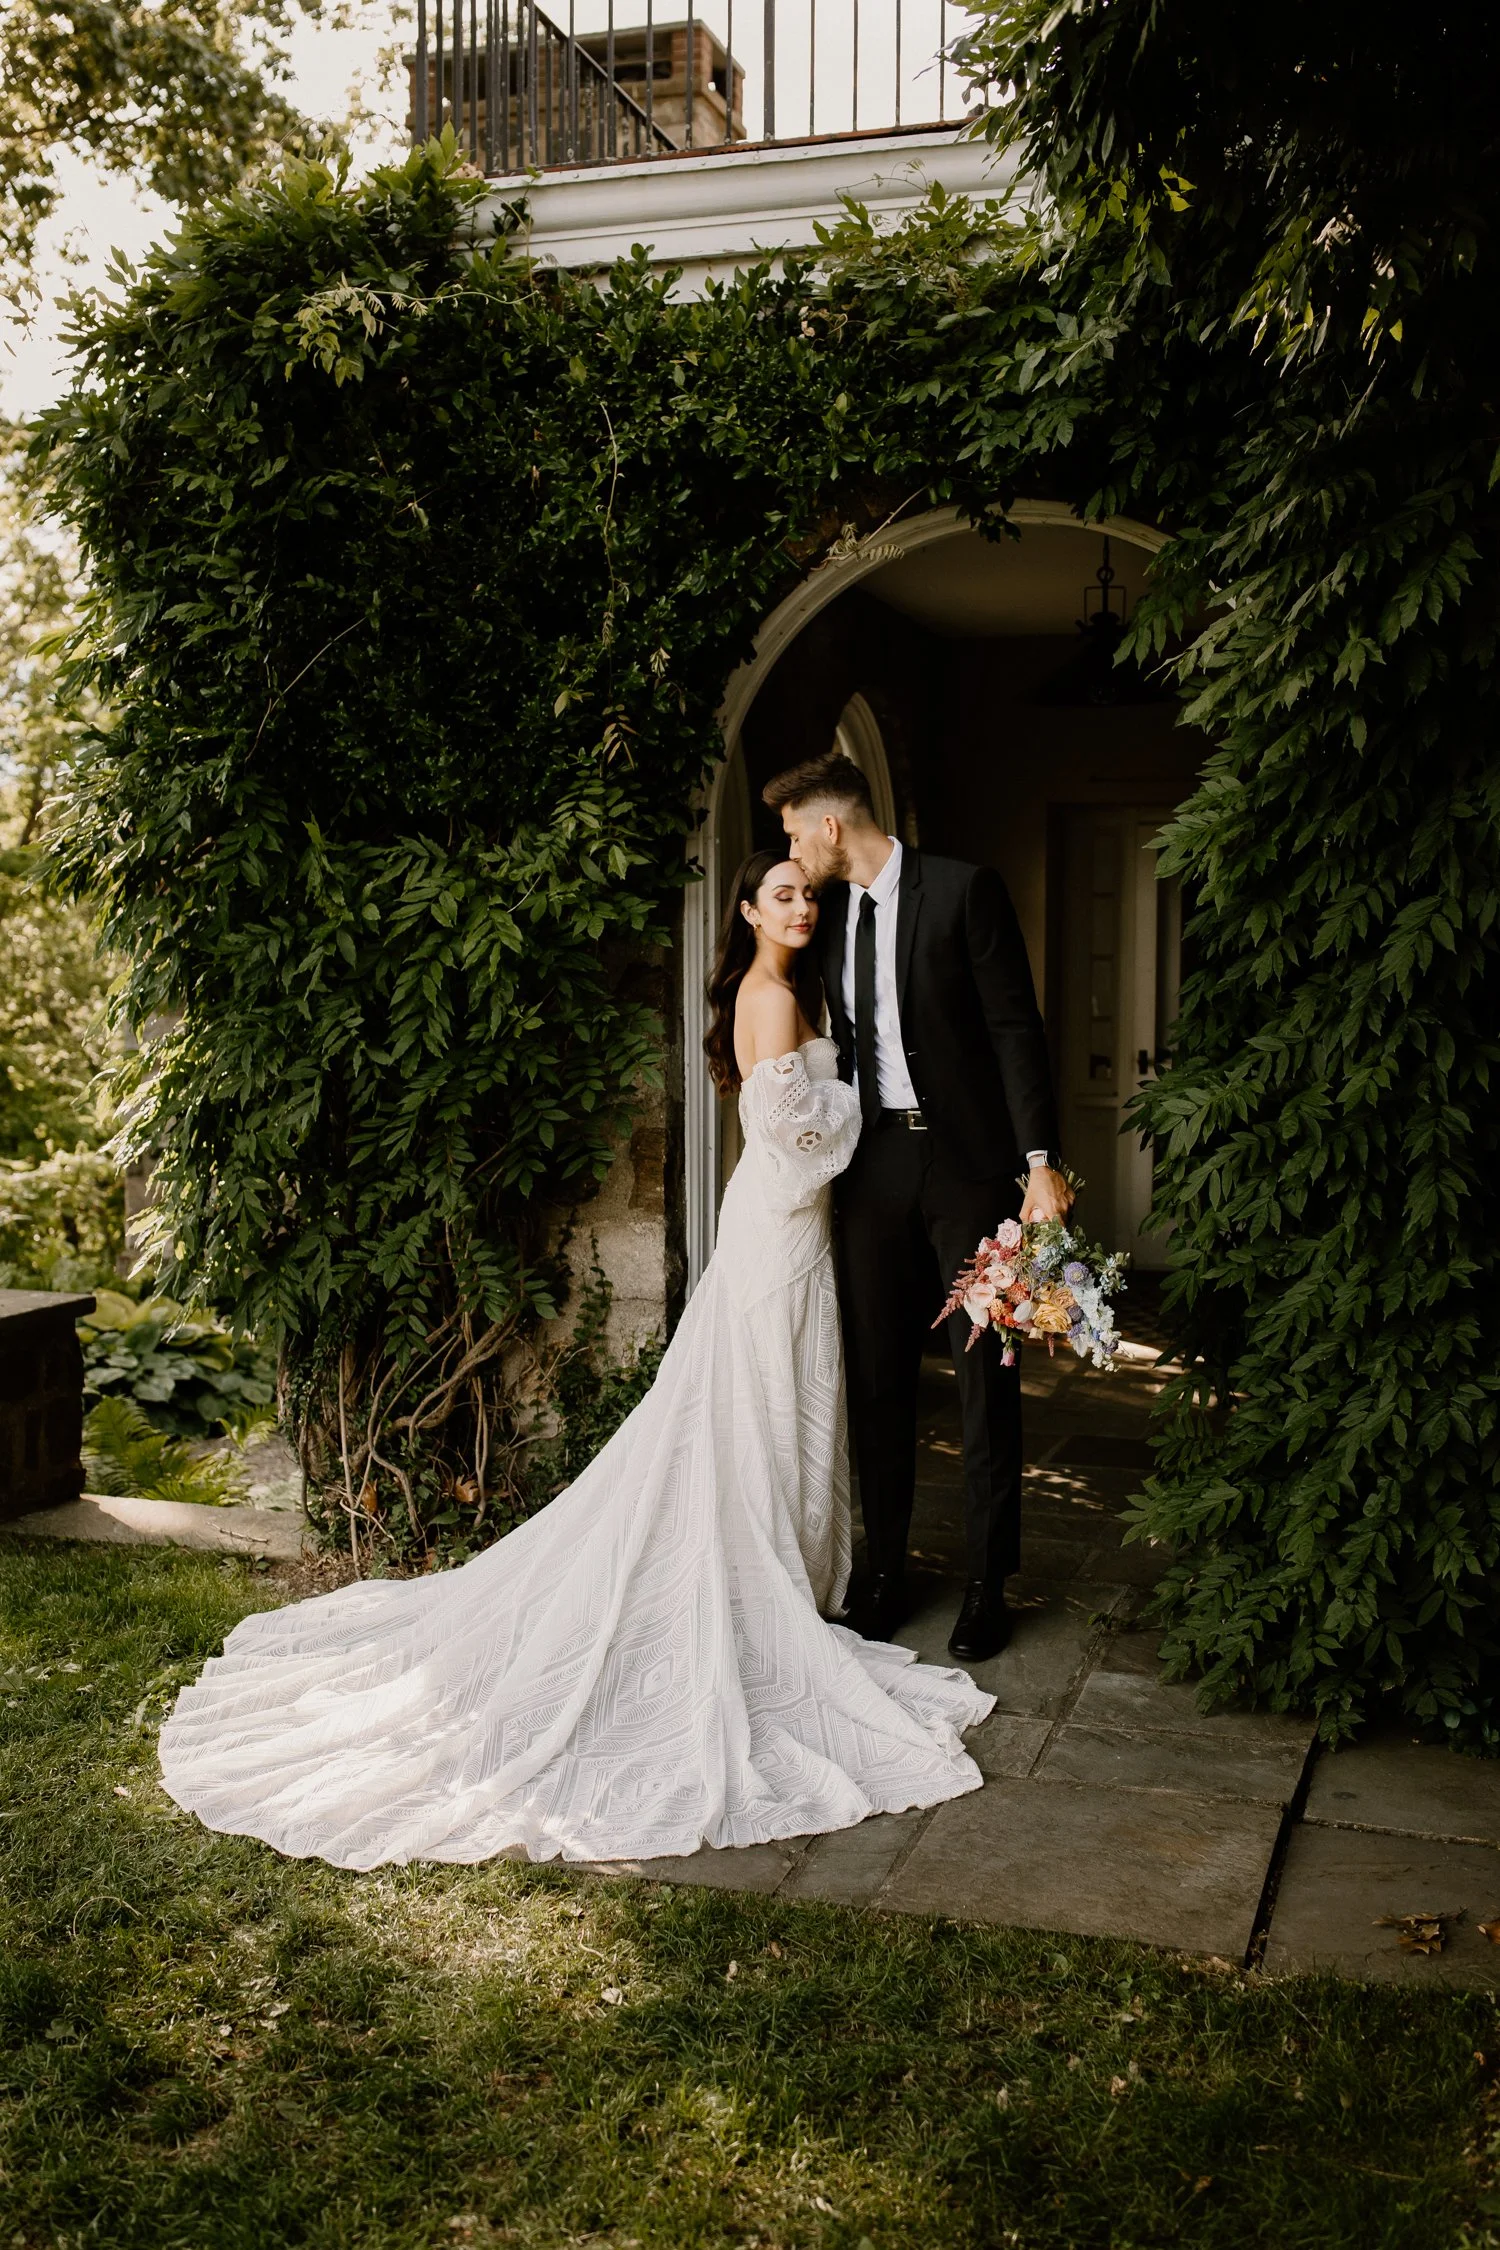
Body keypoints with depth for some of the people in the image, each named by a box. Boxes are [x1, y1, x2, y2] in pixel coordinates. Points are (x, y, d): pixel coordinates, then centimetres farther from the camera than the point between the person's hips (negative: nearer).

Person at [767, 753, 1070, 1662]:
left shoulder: (964, 889, -8)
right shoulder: (830, 912, 10)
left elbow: (1015, 1025, -10)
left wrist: (1041, 1160, -16)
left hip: (966, 1160, -5)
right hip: (875, 1165, 5)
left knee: (986, 1375, 2)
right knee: (878, 1376, 9)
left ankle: (989, 1584, 14)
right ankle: (885, 1572, 21)